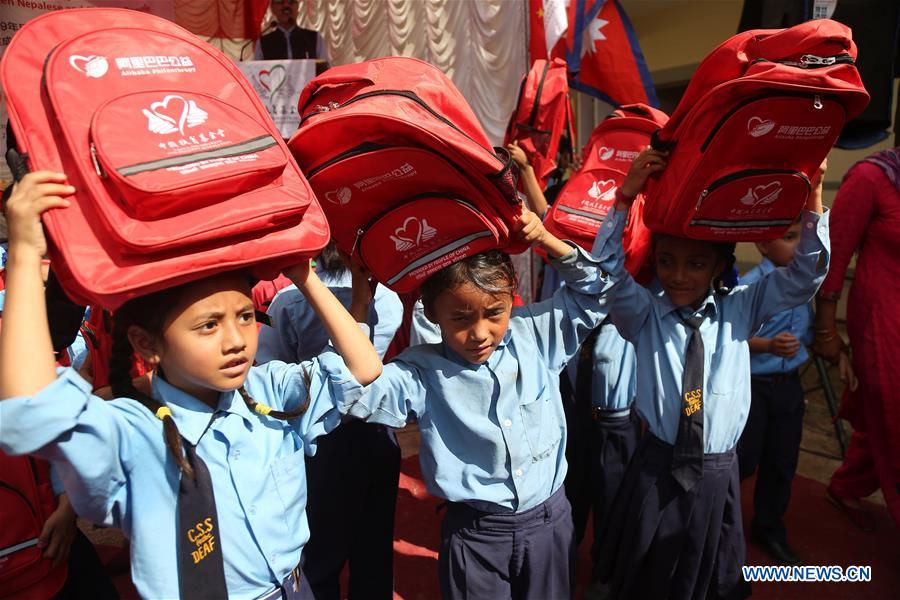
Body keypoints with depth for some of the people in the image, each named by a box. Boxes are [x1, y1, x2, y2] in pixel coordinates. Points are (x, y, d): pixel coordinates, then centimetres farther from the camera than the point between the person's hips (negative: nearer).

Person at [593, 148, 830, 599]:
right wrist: (627, 194, -31)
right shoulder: (643, 314, -5)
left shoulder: (741, 309, 1)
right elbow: (608, 266, -20)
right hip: (656, 472, -1)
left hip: (718, 478, 2)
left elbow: (806, 275, -6)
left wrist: (812, 194, -18)